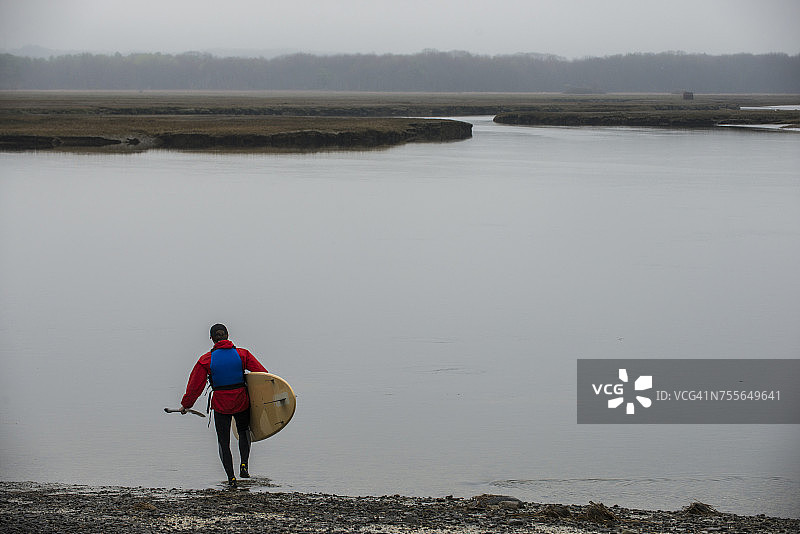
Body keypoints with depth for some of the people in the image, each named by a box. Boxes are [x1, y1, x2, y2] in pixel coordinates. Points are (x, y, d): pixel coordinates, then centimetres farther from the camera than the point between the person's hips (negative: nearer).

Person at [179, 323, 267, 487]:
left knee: (223, 442, 11)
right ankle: (244, 465, 10)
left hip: (220, 405, -1)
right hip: (242, 402, 2)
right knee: (243, 431, 27)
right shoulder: (242, 354, -3)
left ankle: (231, 478, 6)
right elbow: (262, 373, -6)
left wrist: (186, 404, 10)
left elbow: (195, 385, -2)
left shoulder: (206, 360, -6)